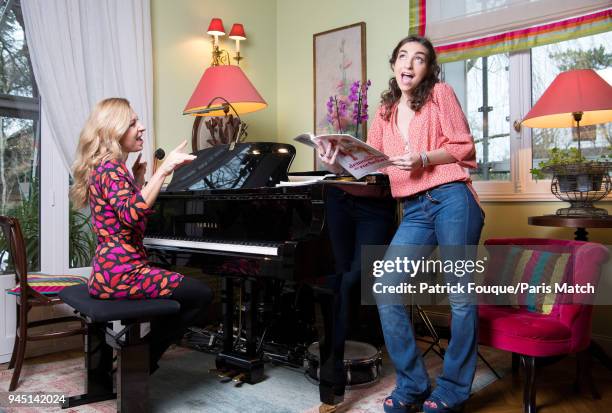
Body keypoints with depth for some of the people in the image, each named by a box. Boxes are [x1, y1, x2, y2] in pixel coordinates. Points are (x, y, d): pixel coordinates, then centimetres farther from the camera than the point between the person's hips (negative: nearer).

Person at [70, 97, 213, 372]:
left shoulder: (104, 166, 17)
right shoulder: (110, 167, -14)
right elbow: (133, 213, -33)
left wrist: (137, 180, 19)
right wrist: (164, 169, -33)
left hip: (109, 271, 10)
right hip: (121, 272, -10)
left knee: (190, 293, 23)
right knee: (202, 295, -2)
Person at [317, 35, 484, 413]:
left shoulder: (441, 94, 7)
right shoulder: (386, 112, 20)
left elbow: (464, 147, 0)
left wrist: (423, 159, -15)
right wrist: (340, 164, -10)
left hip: (452, 201, -4)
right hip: (415, 211, 5)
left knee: (461, 297, 0)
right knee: (385, 292, -6)